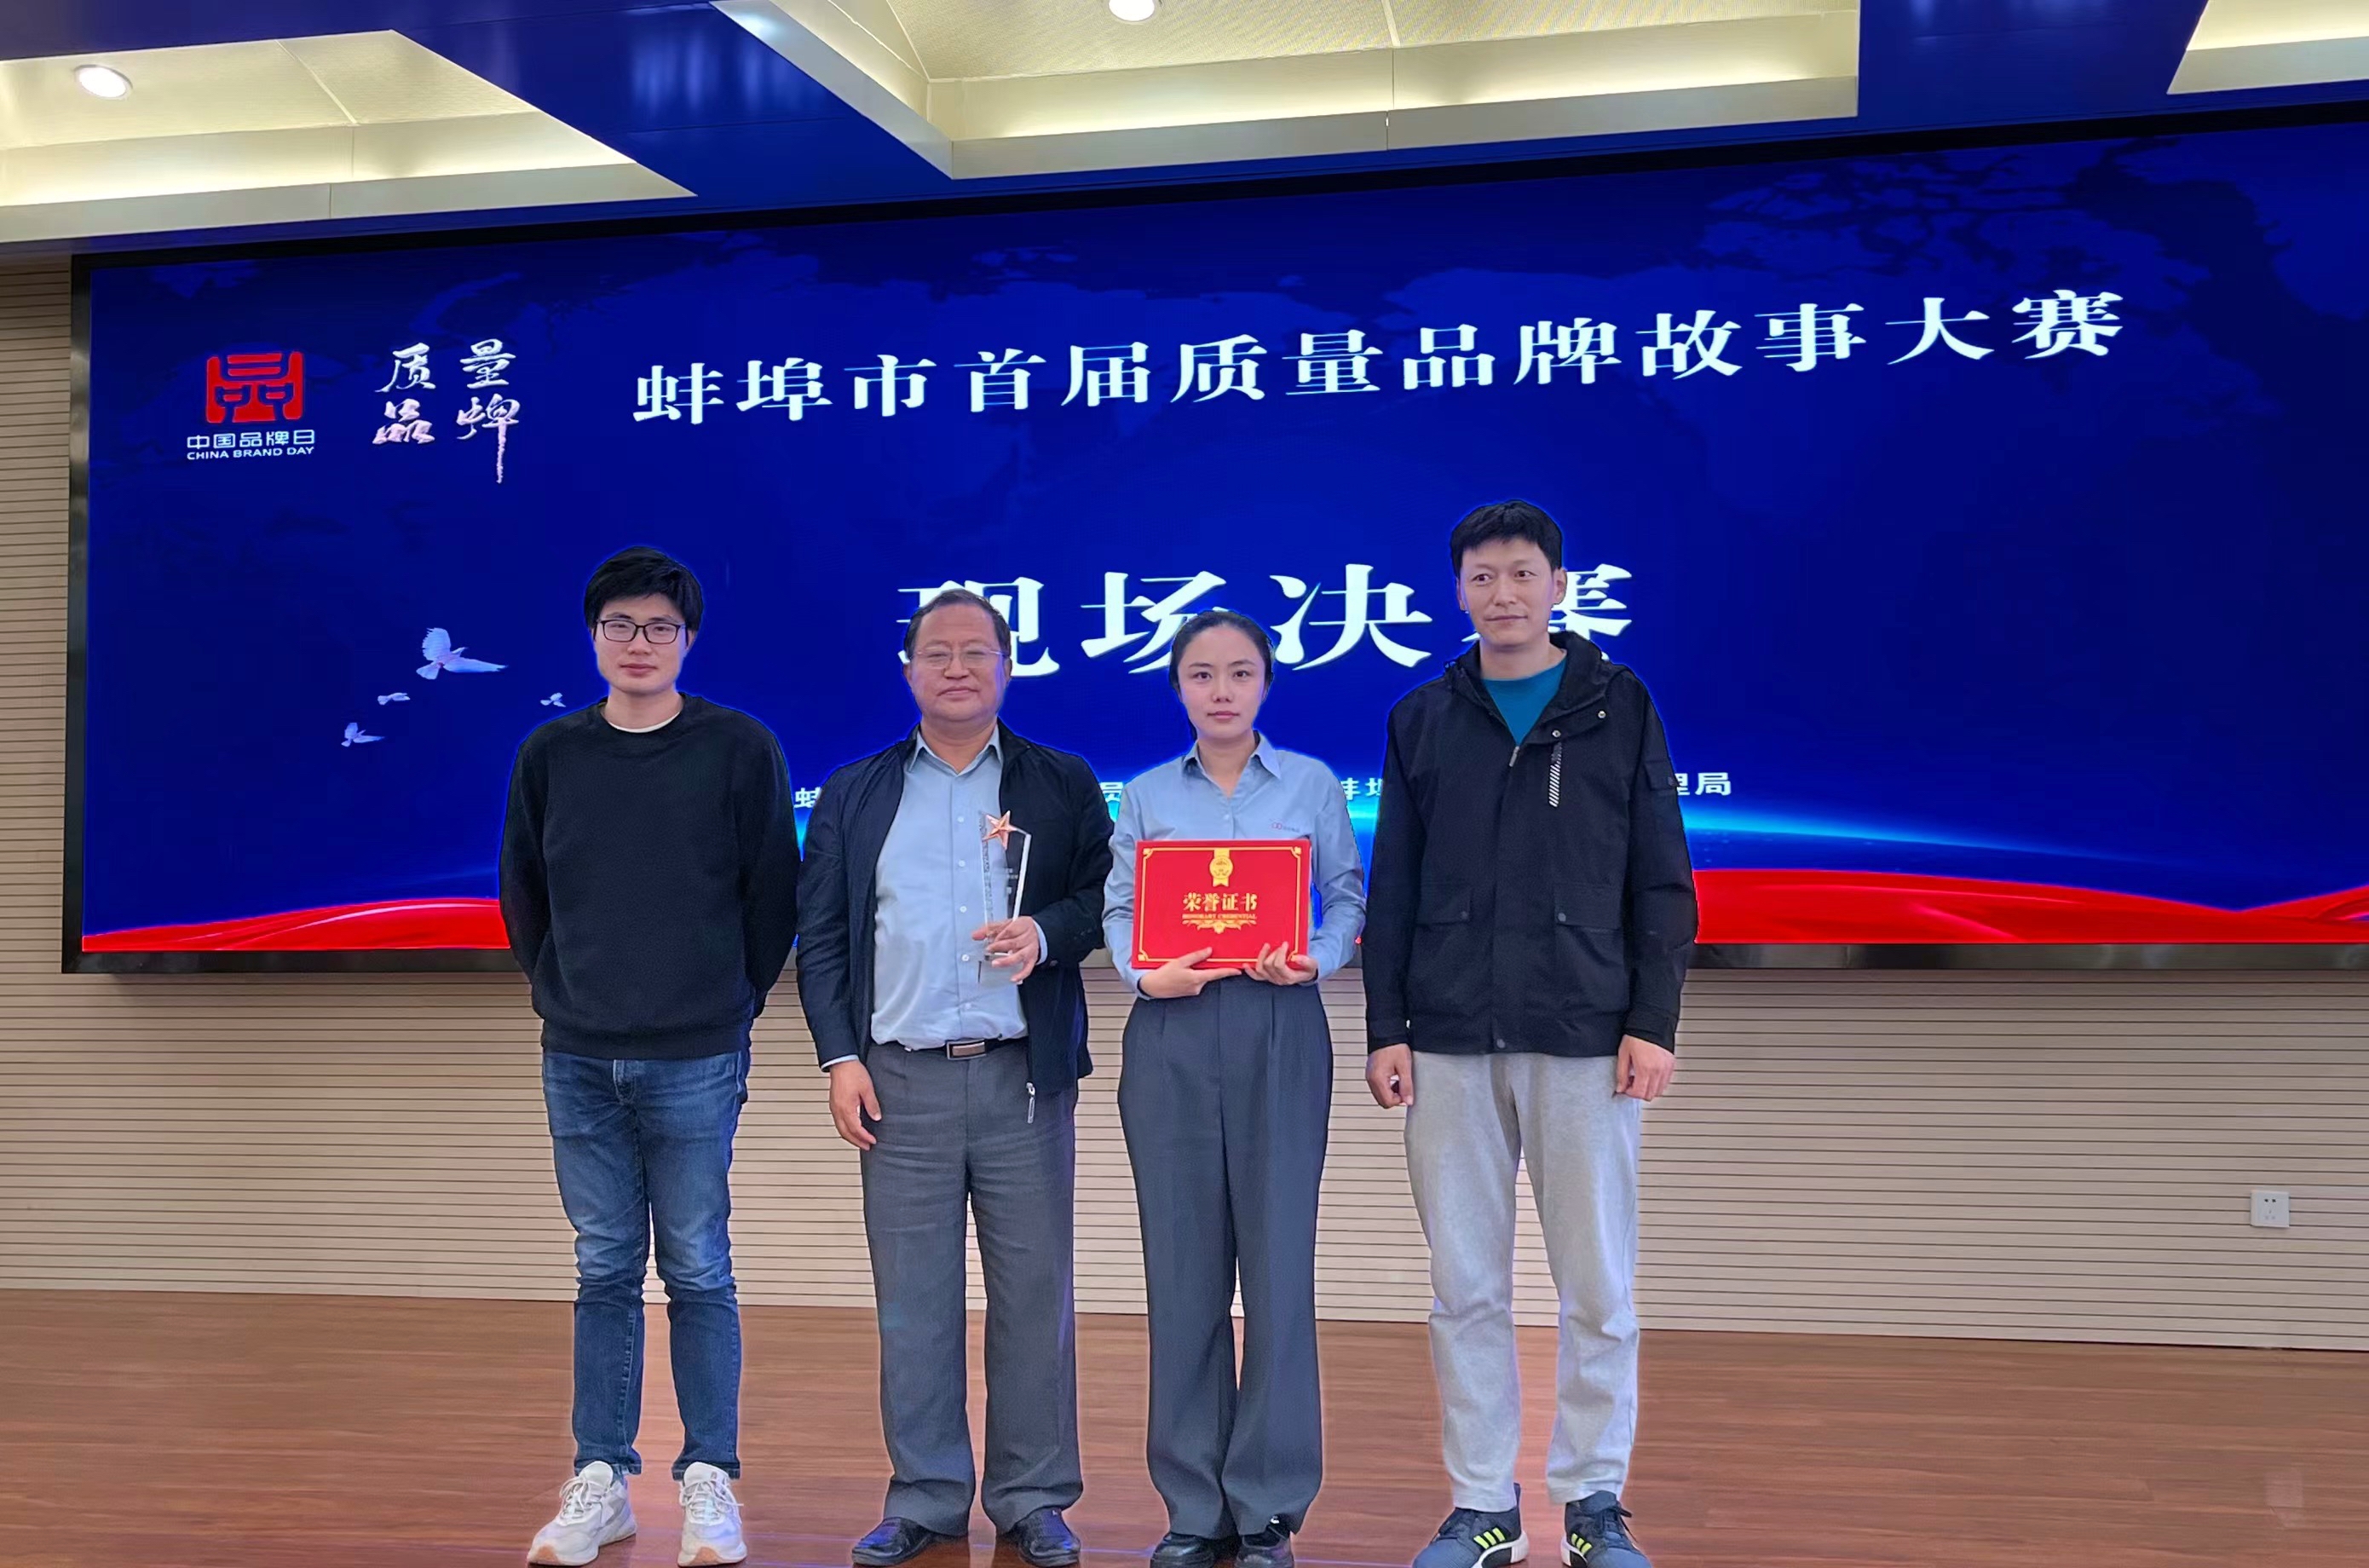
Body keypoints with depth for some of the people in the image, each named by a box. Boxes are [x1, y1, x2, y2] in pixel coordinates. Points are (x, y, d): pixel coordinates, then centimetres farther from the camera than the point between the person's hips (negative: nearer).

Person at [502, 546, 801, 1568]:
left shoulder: (740, 749, -3)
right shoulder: (551, 754, 5)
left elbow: (773, 894, 1)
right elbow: (522, 892, 14)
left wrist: (731, 1003, 2)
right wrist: (566, 991, 11)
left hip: (696, 1062, -3)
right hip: (578, 1060, 3)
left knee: (697, 1272, 2)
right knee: (604, 1271, 9)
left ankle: (710, 1482, 11)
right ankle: (600, 1482, 17)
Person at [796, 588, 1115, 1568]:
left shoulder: (1063, 786, 9)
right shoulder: (853, 795, 12)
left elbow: (1105, 898, 7)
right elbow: (821, 937, 10)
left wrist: (1047, 933, -14)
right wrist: (841, 1058, 0)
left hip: (1024, 1079, -1)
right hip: (901, 1081, 1)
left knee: (1034, 1295, 3)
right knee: (912, 1302, 5)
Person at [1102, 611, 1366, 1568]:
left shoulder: (1311, 785, 8)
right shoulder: (1146, 798, 11)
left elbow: (1348, 898, 6)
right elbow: (1120, 908, 6)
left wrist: (1317, 959, -13)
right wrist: (1141, 972, -13)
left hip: (1278, 1032, -1)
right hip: (1172, 1034, 1)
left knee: (1278, 1262, -3)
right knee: (1182, 1269, 3)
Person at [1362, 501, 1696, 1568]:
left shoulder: (1619, 708, 5)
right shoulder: (1424, 720, 11)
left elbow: (1662, 880, 2)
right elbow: (1392, 889, 10)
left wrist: (1653, 1021, -5)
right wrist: (1384, 1028, 3)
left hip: (1587, 1041, -2)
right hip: (1451, 1046, 2)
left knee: (1598, 1288, 2)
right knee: (1465, 1289, 6)